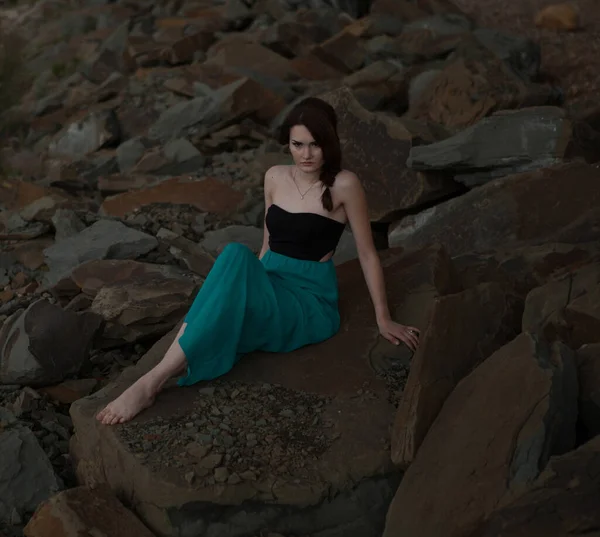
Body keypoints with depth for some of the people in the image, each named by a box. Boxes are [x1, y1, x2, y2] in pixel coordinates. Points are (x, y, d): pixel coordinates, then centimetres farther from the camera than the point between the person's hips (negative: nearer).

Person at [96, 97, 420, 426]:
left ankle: (154, 380, -39)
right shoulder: (275, 178, 8)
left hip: (309, 300, -4)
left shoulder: (343, 185, -8)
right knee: (236, 255, -33)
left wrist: (383, 319, -1)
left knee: (238, 258, -35)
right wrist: (252, 283, 15)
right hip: (270, 285, 4)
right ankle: (177, 361, -41)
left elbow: (367, 253, -3)